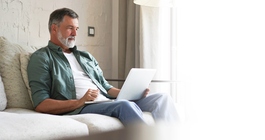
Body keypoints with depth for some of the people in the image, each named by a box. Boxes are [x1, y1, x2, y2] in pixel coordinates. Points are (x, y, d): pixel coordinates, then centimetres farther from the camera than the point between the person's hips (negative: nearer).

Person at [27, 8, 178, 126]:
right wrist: (80, 101, -18)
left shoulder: (86, 56, 29)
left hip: (107, 102, 7)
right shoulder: (42, 58, 7)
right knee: (125, 105, -36)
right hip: (77, 110, -7)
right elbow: (41, 105, -5)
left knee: (162, 97, -9)